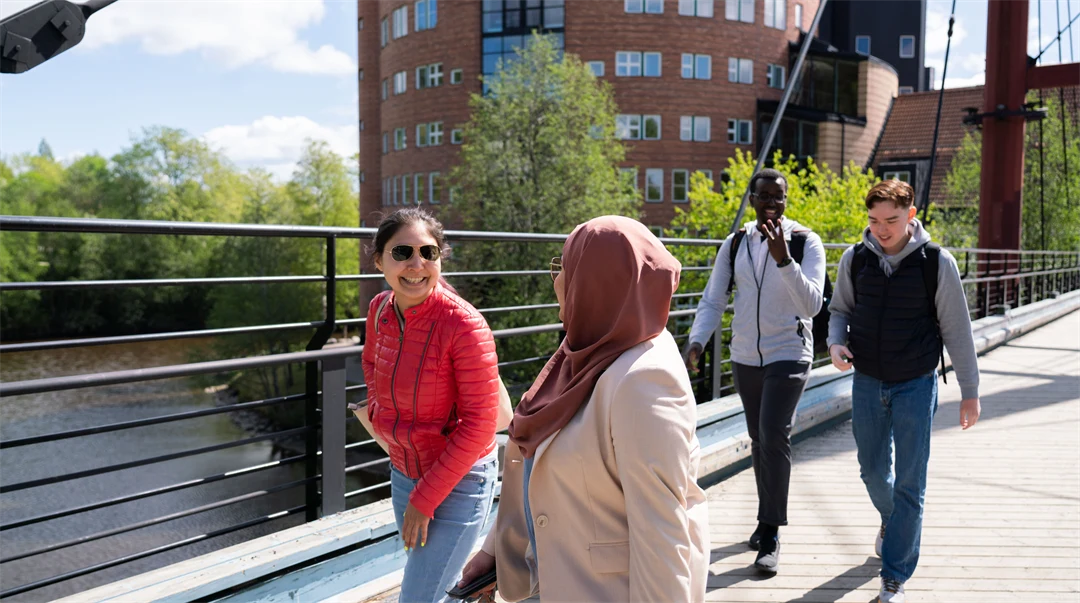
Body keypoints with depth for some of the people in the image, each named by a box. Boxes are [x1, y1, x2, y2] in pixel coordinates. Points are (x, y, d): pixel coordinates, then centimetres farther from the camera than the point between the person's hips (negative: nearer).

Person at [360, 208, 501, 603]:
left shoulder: (464, 324, -25)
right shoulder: (381, 309, -7)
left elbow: (480, 423, -23)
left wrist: (425, 499, -19)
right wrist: (379, 414, 4)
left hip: (458, 480, -6)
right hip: (403, 470, 6)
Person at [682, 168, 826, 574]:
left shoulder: (806, 242, -9)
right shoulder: (735, 244, 2)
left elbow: (812, 304, -20)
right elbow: (712, 301, 1)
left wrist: (783, 259, -32)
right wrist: (696, 341, -16)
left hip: (788, 355, -4)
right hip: (745, 357, 4)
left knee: (774, 434, -16)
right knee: (758, 439, 15)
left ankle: (771, 537, -6)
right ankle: (767, 518, 33)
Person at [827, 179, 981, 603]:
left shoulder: (937, 262, -10)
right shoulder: (854, 259, -3)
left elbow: (956, 330, -3)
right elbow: (840, 309, 11)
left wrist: (970, 391, 0)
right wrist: (836, 342, -10)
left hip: (916, 385, -3)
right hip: (867, 382, 3)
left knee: (909, 484, 0)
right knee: (872, 470, 16)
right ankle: (890, 520, 49)